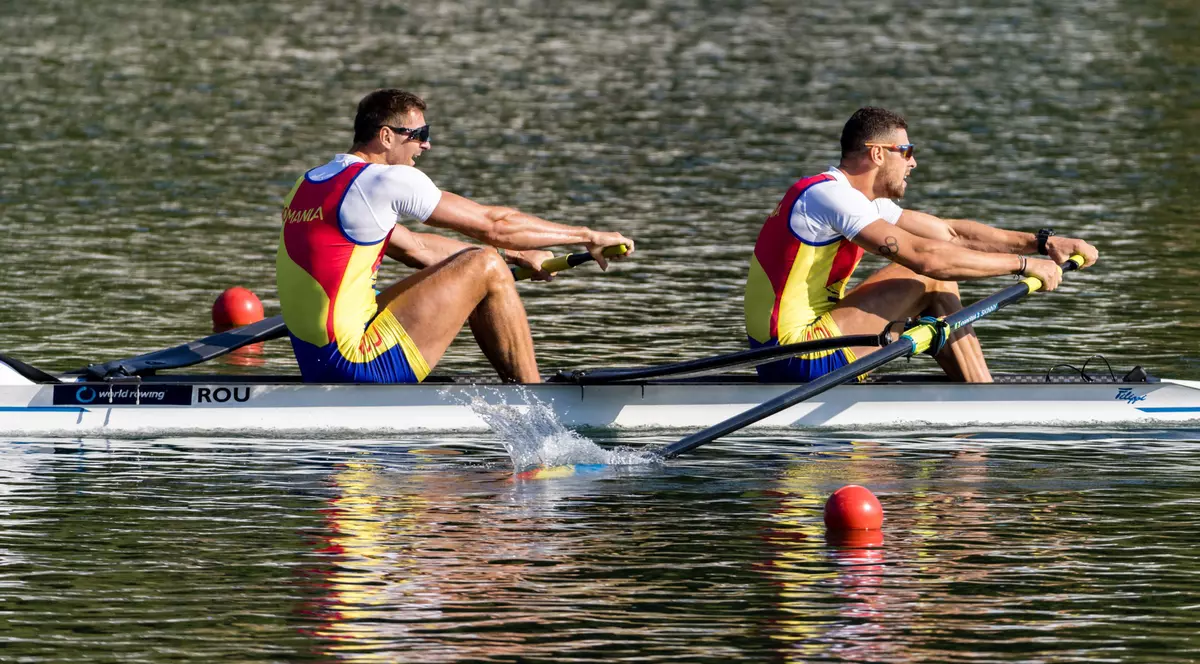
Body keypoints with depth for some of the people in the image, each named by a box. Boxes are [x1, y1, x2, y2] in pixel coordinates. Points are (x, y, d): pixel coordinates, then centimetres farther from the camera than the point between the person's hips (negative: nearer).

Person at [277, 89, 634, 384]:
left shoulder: (311, 183, 17)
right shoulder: (389, 181, -11)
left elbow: (415, 248, 25)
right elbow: (493, 224, -6)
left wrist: (517, 256, 27)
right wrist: (588, 236, 6)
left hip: (314, 366, 9)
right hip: (359, 366, -9)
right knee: (485, 268, -2)